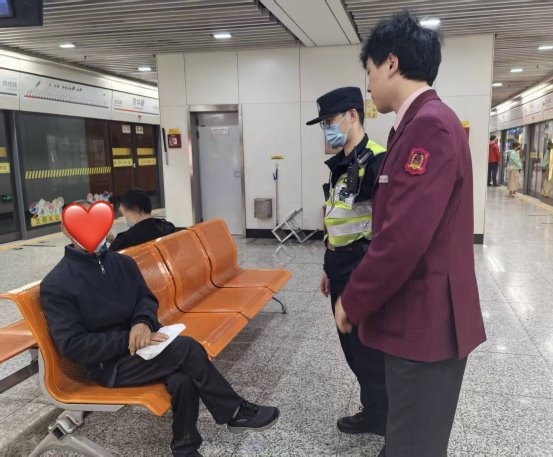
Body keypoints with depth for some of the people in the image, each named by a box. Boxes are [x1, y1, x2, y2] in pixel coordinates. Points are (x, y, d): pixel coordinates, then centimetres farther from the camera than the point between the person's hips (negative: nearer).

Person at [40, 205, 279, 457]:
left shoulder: (122, 262, 7)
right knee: (186, 348, -26)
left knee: (182, 379, -27)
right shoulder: (56, 285, -10)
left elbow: (147, 298, 12)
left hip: (140, 343, 5)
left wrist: (143, 322, -12)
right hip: (109, 365, -5)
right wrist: (126, 340, -22)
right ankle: (236, 413, -7)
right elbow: (72, 345, -14)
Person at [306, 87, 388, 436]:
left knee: (370, 349, 6)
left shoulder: (376, 160, -17)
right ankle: (373, 412, 37)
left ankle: (382, 419, 27)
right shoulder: (340, 164, 12)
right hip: (342, 269, 9)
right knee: (351, 346, 19)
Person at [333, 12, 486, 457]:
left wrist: (353, 301, -12)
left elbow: (404, 237, -27)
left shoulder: (429, 125, -20)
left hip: (426, 319, -10)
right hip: (419, 314, 10)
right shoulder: (422, 123, 13)